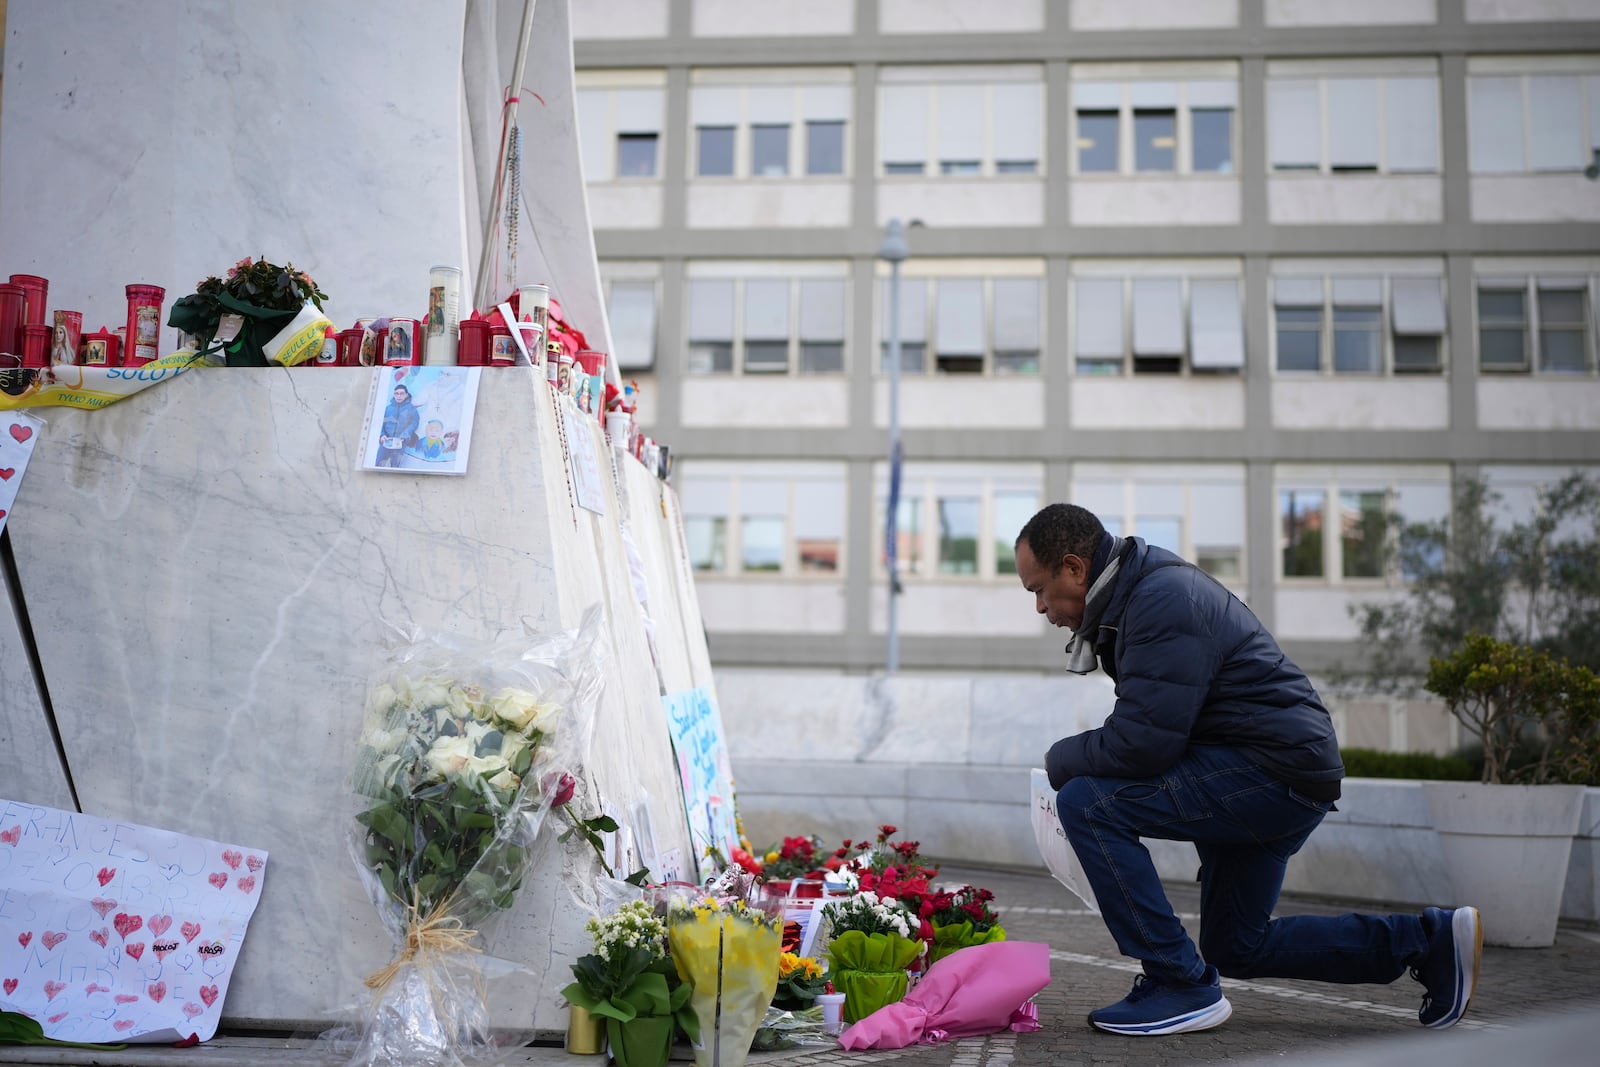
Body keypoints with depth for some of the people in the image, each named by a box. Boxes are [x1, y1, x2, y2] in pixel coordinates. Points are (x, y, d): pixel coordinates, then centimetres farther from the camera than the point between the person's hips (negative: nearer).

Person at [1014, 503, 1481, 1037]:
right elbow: (1142, 727, 19)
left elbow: (1142, 742, -26)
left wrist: (1061, 760, -8)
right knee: (1236, 949, 22)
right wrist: (1075, 760, 3)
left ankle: (1182, 988, -12)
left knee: (1088, 803, -21)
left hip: (1276, 770, -11)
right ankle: (1429, 940, 23)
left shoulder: (1163, 601, -20)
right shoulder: (1137, 591, 14)